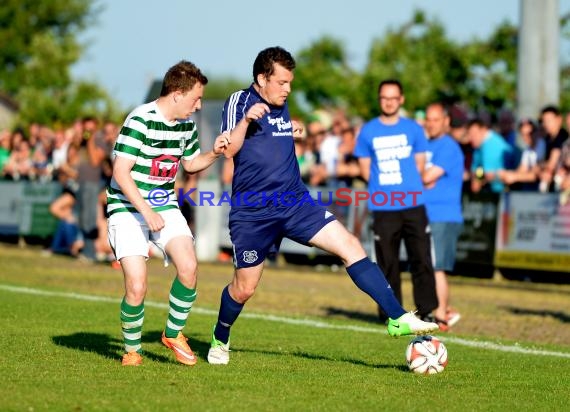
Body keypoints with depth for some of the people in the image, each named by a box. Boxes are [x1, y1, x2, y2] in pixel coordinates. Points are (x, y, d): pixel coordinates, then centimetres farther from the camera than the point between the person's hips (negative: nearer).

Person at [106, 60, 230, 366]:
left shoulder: (186, 124, 5)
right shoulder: (140, 120, -19)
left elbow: (190, 163, 22)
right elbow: (120, 173, -20)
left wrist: (214, 153, 2)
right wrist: (146, 212, -25)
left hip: (165, 206, 6)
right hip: (127, 209, -6)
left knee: (188, 268, -17)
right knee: (136, 286, -17)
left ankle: (174, 334, 6)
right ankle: (132, 350, 8)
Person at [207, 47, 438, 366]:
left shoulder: (281, 106, 14)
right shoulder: (239, 101, -6)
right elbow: (228, 150, -18)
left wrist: (293, 134, 18)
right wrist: (246, 120, -30)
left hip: (295, 203, 5)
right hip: (252, 211, -5)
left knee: (351, 246, -11)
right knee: (244, 288, 4)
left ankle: (398, 318, -14)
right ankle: (220, 339, 33)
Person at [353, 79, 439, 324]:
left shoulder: (413, 129, 8)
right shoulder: (368, 131, 6)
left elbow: (420, 165, 11)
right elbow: (365, 169, 9)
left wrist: (407, 187, 5)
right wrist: (384, 187, 4)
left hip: (413, 205, 0)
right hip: (383, 208, 0)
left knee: (422, 260, -4)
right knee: (387, 263, 2)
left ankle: (426, 311, 1)